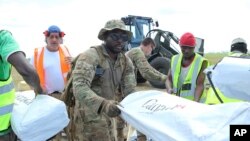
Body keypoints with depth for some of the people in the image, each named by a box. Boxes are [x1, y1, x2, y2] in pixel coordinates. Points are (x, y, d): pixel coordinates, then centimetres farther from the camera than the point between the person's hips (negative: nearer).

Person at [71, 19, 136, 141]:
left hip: (113, 116, 6)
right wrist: (102, 105, -46)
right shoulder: (90, 56, -18)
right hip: (91, 117, -6)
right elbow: (80, 87, -31)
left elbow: (130, 91, 1)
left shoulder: (126, 61, 4)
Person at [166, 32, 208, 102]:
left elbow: (200, 85, -12)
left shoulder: (201, 62, -7)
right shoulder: (175, 59, 7)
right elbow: (169, 79, 10)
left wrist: (195, 102, -26)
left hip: (193, 102, -4)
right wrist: (169, 88, -11)